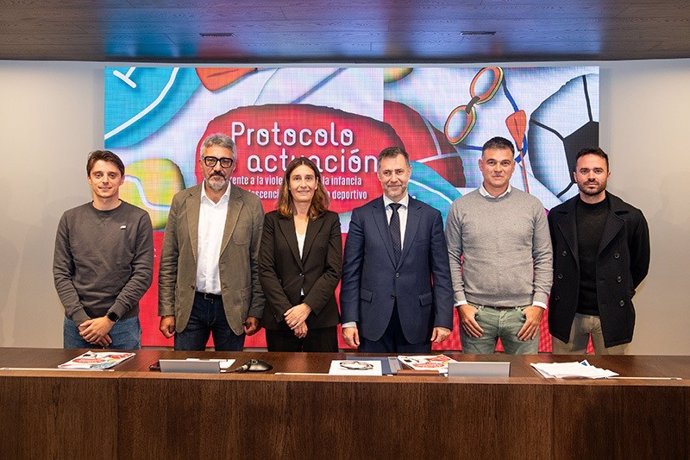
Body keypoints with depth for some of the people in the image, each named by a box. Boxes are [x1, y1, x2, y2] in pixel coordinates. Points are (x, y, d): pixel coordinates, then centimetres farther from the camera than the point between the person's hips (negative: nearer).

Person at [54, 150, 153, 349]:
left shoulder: (138, 219, -2)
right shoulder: (71, 219, 5)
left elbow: (143, 274, -6)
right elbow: (61, 274, 3)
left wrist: (110, 318, -11)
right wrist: (81, 320, -8)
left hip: (123, 325, -2)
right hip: (77, 325, 2)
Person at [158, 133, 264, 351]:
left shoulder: (251, 204, -2)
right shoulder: (181, 201, 3)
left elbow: (258, 264, 0)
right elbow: (168, 261, 4)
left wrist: (256, 312, -3)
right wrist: (167, 311, 0)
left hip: (232, 307, -1)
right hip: (189, 306, 1)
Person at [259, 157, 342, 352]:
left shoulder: (330, 220, 5)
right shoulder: (272, 220, 5)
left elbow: (334, 270, -2)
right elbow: (265, 270, -2)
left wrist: (307, 307, -12)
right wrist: (287, 312, -11)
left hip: (321, 317, 0)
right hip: (279, 319, 0)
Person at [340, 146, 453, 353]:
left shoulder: (431, 216, 3)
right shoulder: (361, 216, 2)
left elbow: (441, 273, 2)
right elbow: (351, 272, 1)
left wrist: (443, 320, -4)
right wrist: (349, 320, -5)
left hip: (417, 321, 1)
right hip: (373, 320, 0)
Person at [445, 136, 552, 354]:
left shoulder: (533, 206, 5)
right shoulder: (460, 207, 3)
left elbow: (544, 258, 6)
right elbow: (452, 259, 4)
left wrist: (539, 303, -1)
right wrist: (461, 303, -3)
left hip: (522, 312, 1)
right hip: (476, 312, 0)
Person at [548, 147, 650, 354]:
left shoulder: (631, 217, -4)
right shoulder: (557, 216, -1)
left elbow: (640, 265, 8)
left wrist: (619, 295, 8)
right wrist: (562, 293, 8)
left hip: (612, 315, -1)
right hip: (568, 314, 1)